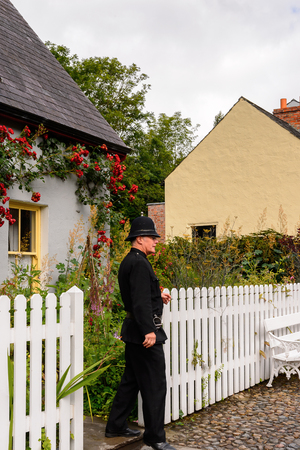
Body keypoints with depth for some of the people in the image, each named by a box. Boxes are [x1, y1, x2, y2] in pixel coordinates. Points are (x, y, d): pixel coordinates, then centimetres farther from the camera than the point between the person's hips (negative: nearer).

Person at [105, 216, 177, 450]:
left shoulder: (129, 261, 14)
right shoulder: (139, 263, -18)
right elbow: (140, 301, -25)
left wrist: (157, 296, 27)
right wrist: (149, 331, -27)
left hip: (134, 332, 11)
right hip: (144, 333, -11)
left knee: (131, 380, 19)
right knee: (155, 385, -1)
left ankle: (116, 426, 28)